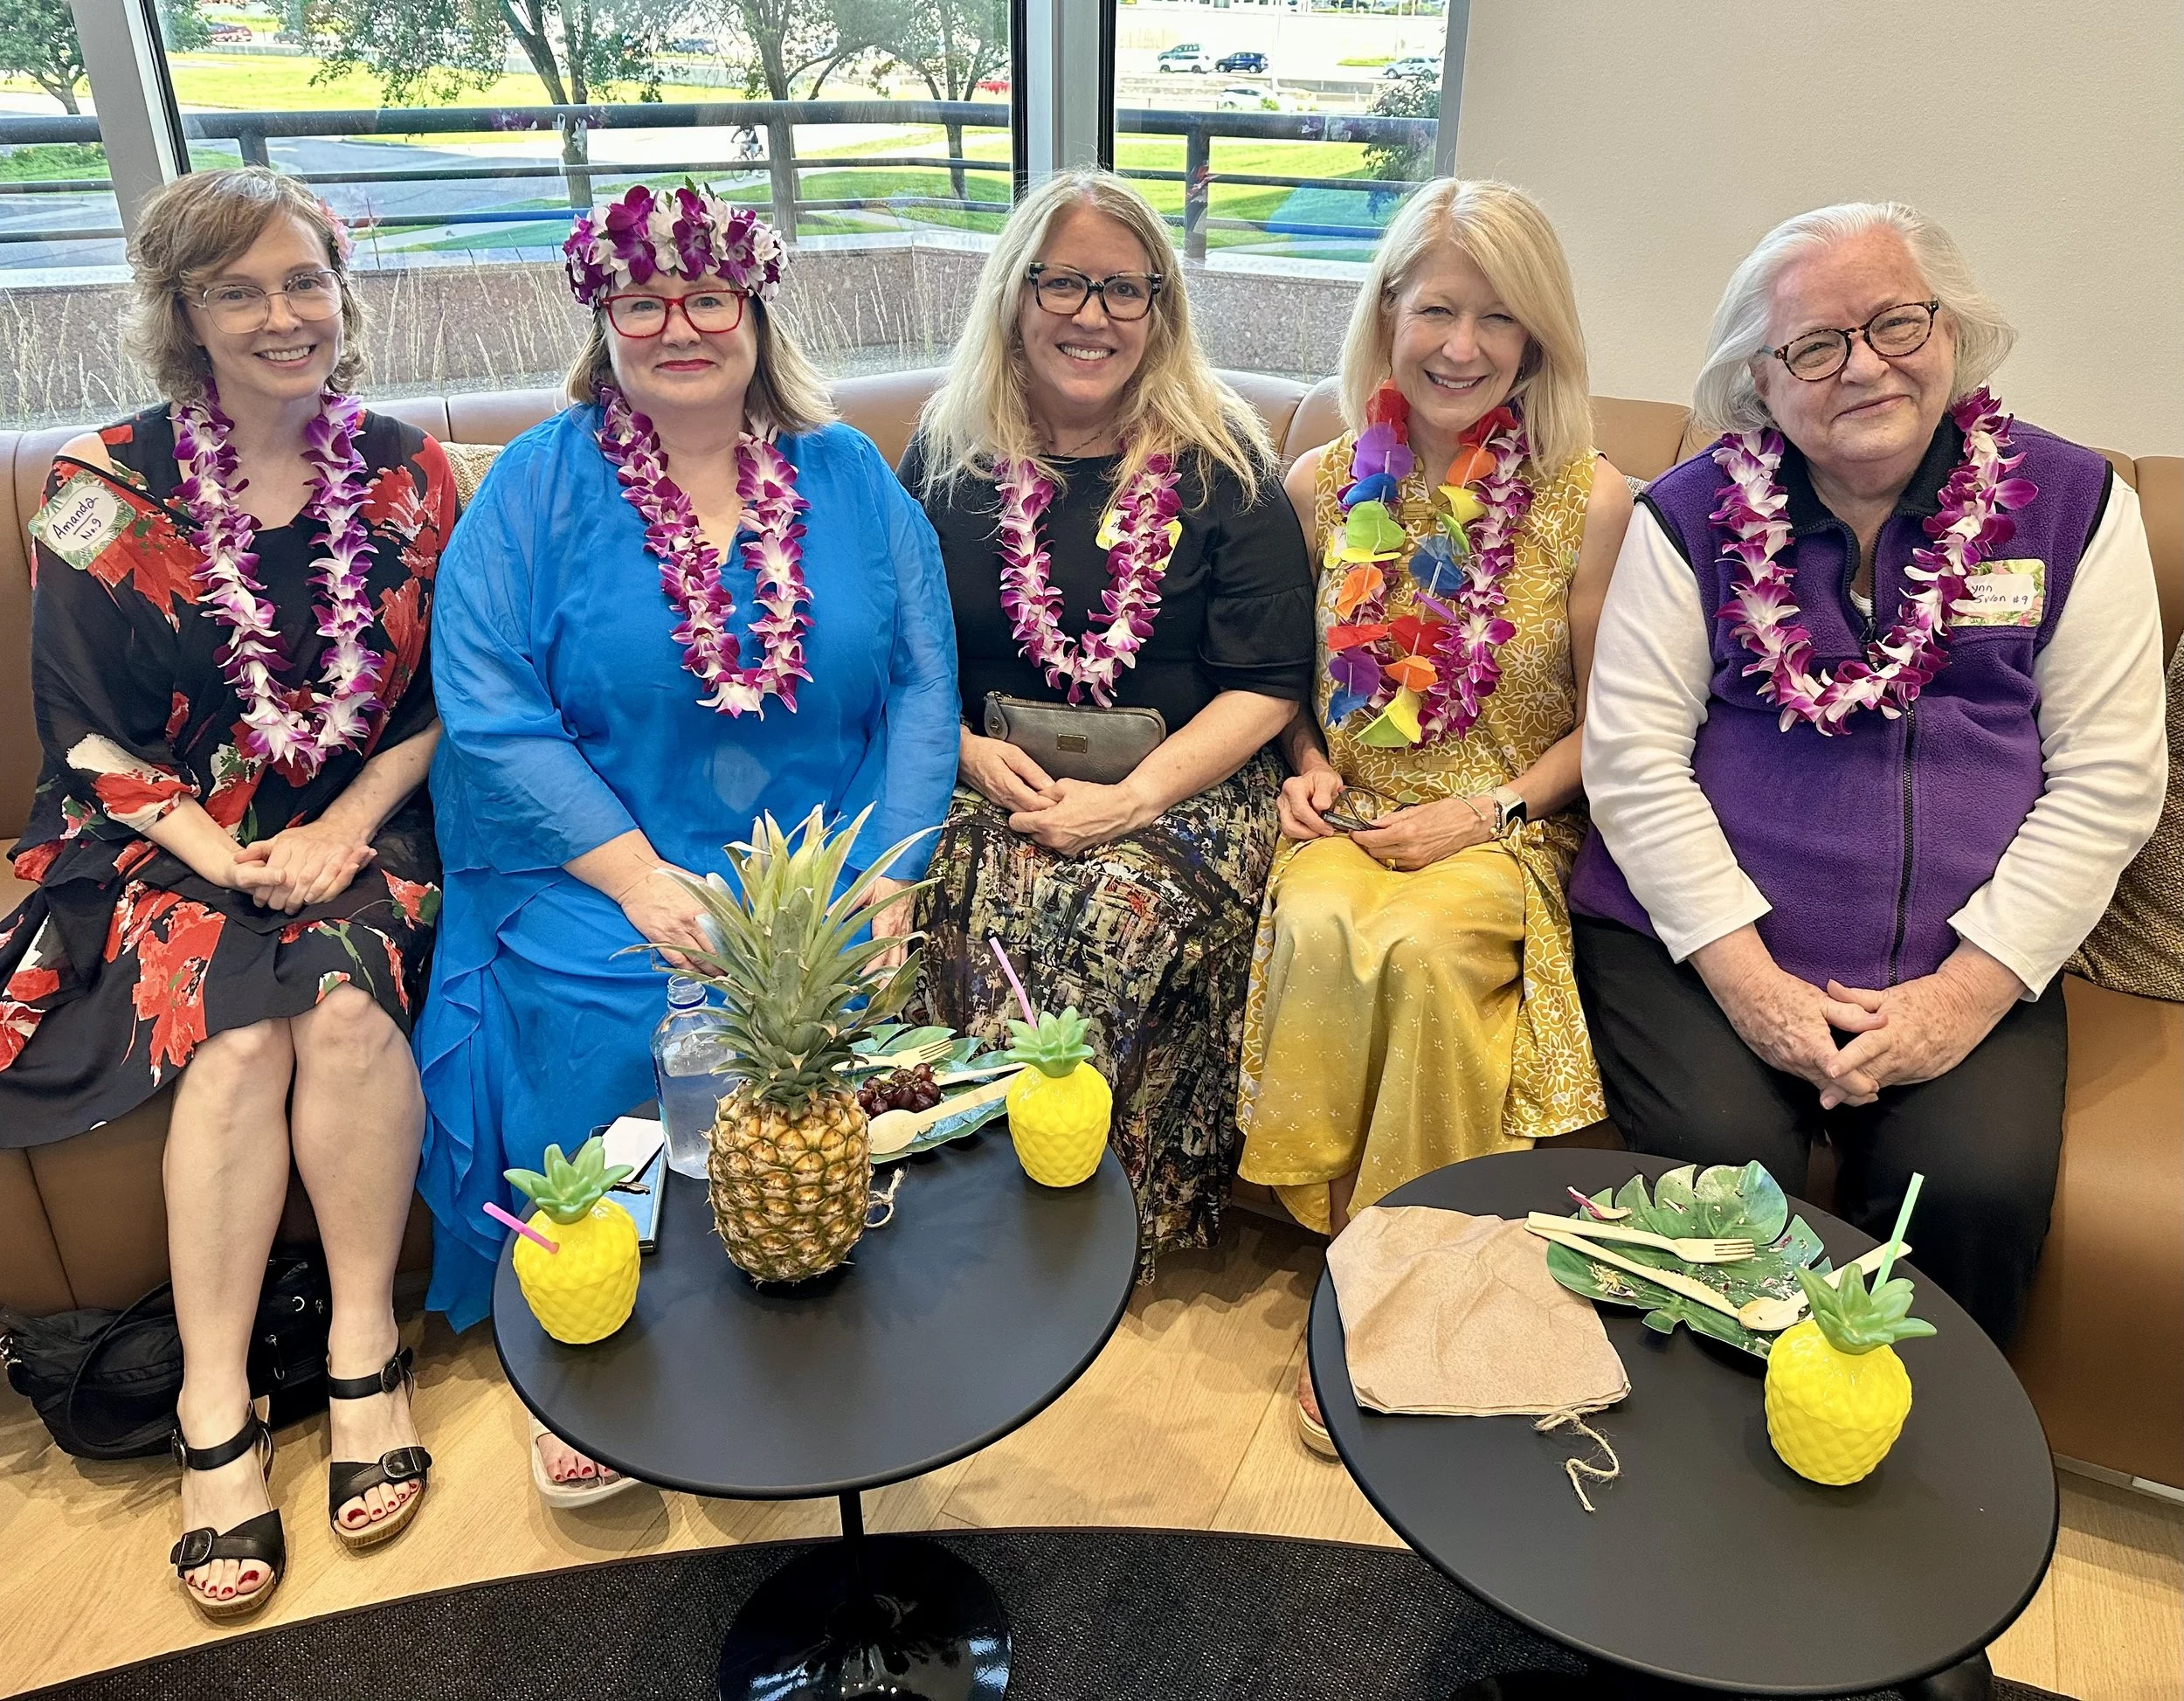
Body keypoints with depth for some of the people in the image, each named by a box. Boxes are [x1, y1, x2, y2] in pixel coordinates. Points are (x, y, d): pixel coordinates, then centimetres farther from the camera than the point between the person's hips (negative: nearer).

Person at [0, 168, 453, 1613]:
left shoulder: (404, 471, 6)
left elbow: (443, 695, 4)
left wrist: (343, 829, -9)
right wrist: (221, 857, -14)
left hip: (363, 826, 1)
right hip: (174, 834, 0)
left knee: (344, 998, -29)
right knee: (234, 1021, -27)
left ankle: (365, 1343, -18)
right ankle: (216, 1411, -21)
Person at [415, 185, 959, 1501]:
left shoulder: (848, 478, 8)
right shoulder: (537, 487, 2)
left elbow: (923, 683, 3)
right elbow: (492, 715, -8)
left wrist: (890, 877, -10)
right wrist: (640, 877, -19)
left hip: (825, 864, 2)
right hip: (604, 863, -1)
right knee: (596, 1012, -26)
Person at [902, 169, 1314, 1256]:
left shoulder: (1219, 462, 3)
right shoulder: (949, 453, 9)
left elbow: (1268, 680, -2)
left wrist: (1132, 800, -14)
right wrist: (970, 752, -8)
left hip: (1183, 787, -1)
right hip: (990, 783, 2)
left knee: (1119, 912, -31)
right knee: (977, 906, -28)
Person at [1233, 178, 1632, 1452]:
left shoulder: (1592, 503, -3)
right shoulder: (1323, 486, 6)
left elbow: (1602, 724, -1)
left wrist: (1487, 812, -13)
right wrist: (1307, 765, -2)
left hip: (1510, 829, -2)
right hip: (1352, 817, 3)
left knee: (1425, 945, -33)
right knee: (1314, 930, -30)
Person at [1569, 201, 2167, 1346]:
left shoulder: (2070, 504, 6)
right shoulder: (1691, 514, 4)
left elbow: (2108, 779, 2)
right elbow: (1631, 757, -4)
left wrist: (1972, 987, -9)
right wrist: (1745, 977, -12)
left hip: (1965, 965, 1)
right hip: (1697, 937, -1)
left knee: (1979, 1191, -23)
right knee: (1720, 1164, -25)